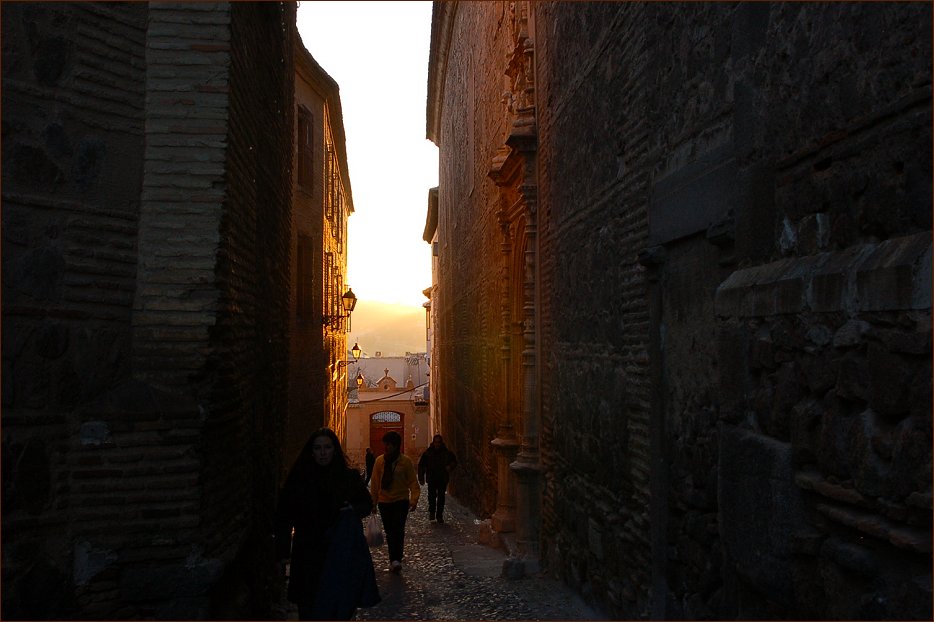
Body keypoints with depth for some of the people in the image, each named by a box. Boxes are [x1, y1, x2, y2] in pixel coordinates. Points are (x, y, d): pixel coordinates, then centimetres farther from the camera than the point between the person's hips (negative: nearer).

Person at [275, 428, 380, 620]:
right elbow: (283, 517, 2)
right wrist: (282, 554, -2)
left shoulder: (350, 476, 3)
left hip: (341, 553, 0)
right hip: (307, 555, 0)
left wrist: (353, 510, -9)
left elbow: (367, 504, 13)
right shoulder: (298, 478, 1)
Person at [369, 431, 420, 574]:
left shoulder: (406, 461, -5)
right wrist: (373, 501, 6)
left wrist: (414, 499, -15)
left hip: (401, 501, -3)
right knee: (389, 531, 8)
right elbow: (374, 483, 6)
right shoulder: (379, 461, 2)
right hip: (384, 501, 3)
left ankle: (396, 560, -17)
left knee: (398, 530, -15)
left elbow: (413, 482, -5)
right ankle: (394, 561, 18)